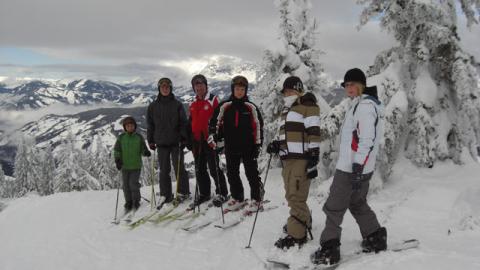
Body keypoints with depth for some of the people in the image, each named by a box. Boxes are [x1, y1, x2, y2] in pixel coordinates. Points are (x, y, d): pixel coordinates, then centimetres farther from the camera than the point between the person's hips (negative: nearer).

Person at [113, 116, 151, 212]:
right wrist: (117, 159, -8)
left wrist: (146, 152, -16)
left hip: (136, 166, -2)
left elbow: (143, 149, 6)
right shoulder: (121, 137, 3)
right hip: (125, 166, 2)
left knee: (134, 184, -8)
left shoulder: (139, 137, 2)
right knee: (126, 185, 6)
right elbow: (116, 150, 5)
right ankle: (128, 202, 20)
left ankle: (136, 202, 8)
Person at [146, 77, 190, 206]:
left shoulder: (177, 105, 1)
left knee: (179, 168, 1)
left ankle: (183, 192, 12)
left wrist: (183, 138, -7)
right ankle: (165, 194, 14)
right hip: (161, 143, 2)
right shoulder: (153, 106, 7)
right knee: (164, 170, 7)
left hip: (176, 142, -2)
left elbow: (184, 123, 0)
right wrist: (151, 140, 6)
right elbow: (150, 124, 10)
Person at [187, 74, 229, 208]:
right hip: (197, 141, 7)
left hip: (210, 139, -7)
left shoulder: (213, 100, -5)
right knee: (199, 169, 12)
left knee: (214, 168, -4)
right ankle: (204, 193, 23)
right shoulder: (193, 105, 15)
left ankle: (221, 193, 6)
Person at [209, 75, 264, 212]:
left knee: (252, 173, 1)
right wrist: (213, 135, -6)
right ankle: (237, 198, 25)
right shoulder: (224, 107, 4)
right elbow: (215, 122, 9)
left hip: (248, 146, -3)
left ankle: (256, 199, 12)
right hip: (231, 147, 3)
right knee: (232, 174, 11)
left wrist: (258, 144, -2)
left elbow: (258, 126, 1)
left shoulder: (251, 107, -1)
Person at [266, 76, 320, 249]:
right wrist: (277, 145, 10)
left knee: (296, 197, -10)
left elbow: (314, 135, -12)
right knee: (292, 195, 17)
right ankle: (303, 222, 36)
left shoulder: (308, 106, -4)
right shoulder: (288, 109, 23)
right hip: (288, 159, 9)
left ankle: (297, 235, -3)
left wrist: (313, 160, -18)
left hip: (301, 159, -9)